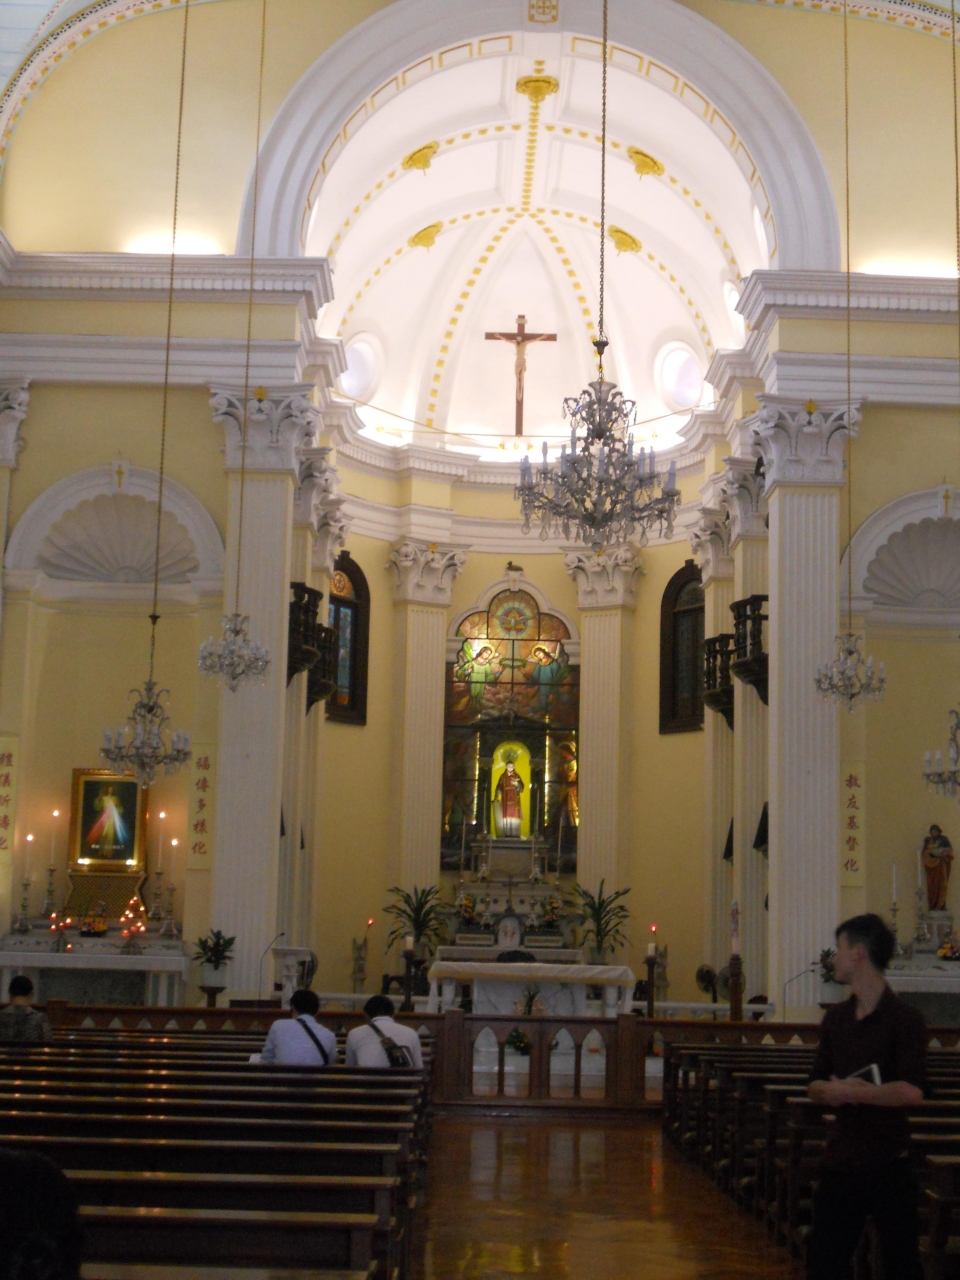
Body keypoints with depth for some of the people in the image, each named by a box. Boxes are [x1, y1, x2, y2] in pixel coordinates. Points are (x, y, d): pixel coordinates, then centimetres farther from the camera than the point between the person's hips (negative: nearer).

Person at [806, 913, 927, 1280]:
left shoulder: (903, 1019, -11)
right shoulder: (836, 1018, 8)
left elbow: (912, 1091, -22)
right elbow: (816, 1086, 10)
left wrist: (851, 1091, -19)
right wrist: (830, 1090, -12)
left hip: (888, 1163, -6)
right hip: (841, 1159, 6)